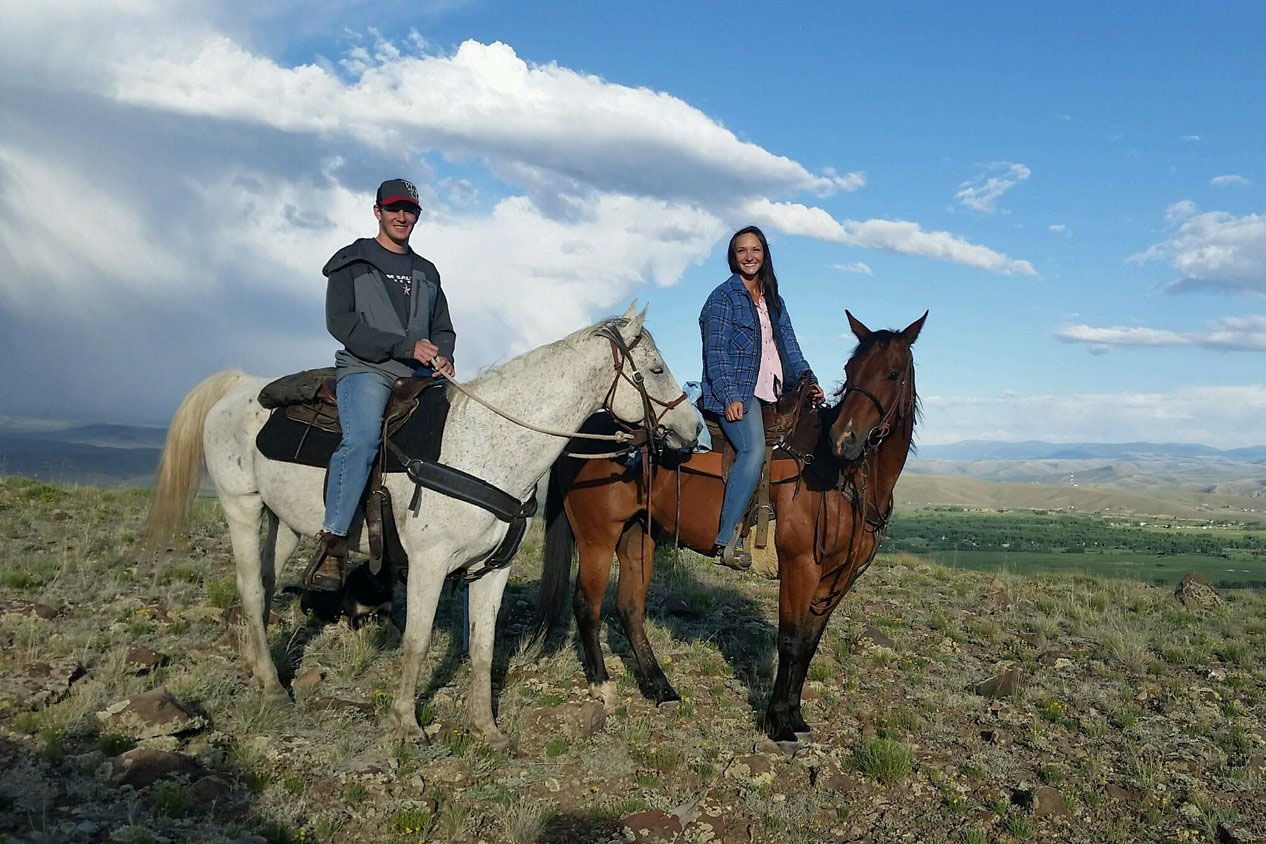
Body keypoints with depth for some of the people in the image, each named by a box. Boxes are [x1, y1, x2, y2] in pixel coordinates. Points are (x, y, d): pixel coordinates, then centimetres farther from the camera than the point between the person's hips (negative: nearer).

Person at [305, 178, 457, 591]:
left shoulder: (426, 272, 25)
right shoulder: (351, 263, 9)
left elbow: (443, 329, 24)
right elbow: (341, 322, -5)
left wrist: (443, 357, -2)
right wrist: (405, 346, -15)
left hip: (420, 375, 5)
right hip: (365, 369, -5)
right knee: (362, 438, -33)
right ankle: (332, 543, -29)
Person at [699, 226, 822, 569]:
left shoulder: (773, 299, 21)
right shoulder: (724, 296, 1)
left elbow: (788, 344, 19)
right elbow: (716, 351, -8)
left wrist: (809, 381, 4)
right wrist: (729, 396, -18)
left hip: (771, 393, 8)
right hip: (736, 393, -8)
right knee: (753, 449, -28)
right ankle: (726, 539, -29)